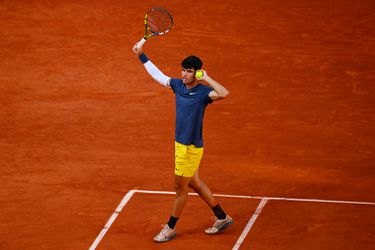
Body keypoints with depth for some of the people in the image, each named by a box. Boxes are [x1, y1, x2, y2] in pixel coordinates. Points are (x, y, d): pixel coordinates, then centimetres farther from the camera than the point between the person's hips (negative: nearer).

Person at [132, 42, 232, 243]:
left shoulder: (203, 92, -19)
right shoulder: (178, 85, 2)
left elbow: (224, 93, -39)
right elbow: (157, 75, 18)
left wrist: (206, 78, -30)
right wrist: (141, 56, 20)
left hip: (191, 147, -8)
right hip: (180, 144, 8)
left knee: (181, 187, 6)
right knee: (194, 183, 19)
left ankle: (170, 228, 23)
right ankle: (222, 218, 33)